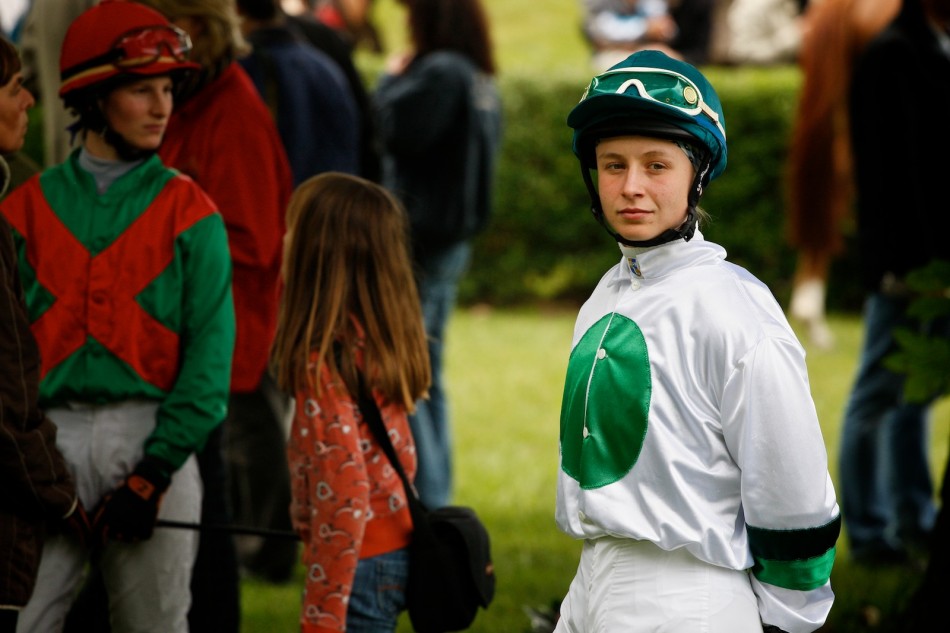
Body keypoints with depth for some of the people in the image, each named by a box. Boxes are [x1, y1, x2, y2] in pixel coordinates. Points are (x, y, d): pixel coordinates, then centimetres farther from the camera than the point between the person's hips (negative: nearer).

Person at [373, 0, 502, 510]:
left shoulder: (440, 72, -18)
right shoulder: (479, 79, 12)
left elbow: (399, 129, -22)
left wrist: (393, 79, -3)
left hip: (422, 239, -10)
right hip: (451, 238, 10)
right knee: (426, 381, 16)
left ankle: (423, 502, -7)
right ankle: (437, 497, 20)